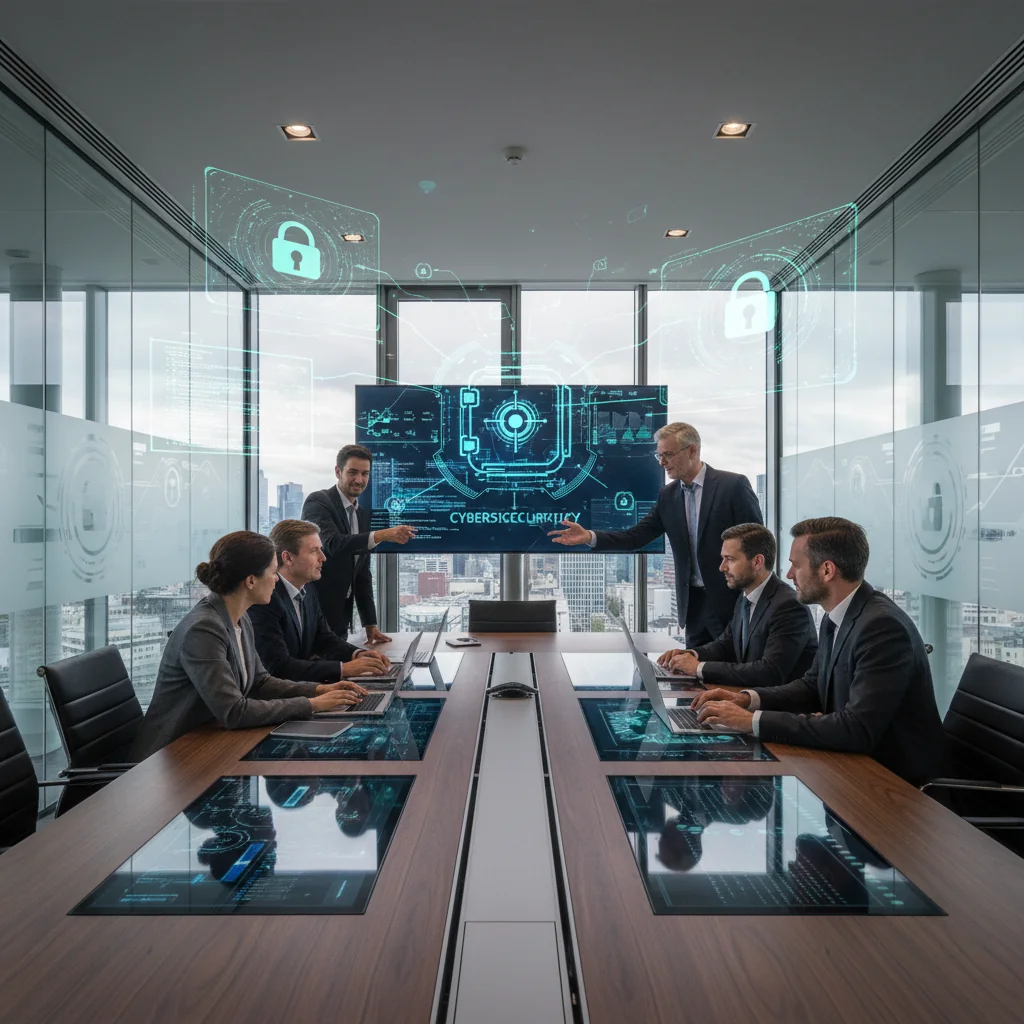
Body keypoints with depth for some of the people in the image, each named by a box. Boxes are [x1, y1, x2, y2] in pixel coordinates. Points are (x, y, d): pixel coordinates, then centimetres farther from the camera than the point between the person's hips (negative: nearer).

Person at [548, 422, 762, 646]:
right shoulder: (669, 495, 6)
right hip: (694, 602, 5)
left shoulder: (734, 485, -10)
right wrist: (590, 536, -11)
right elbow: (637, 536, 3)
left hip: (733, 599, -5)